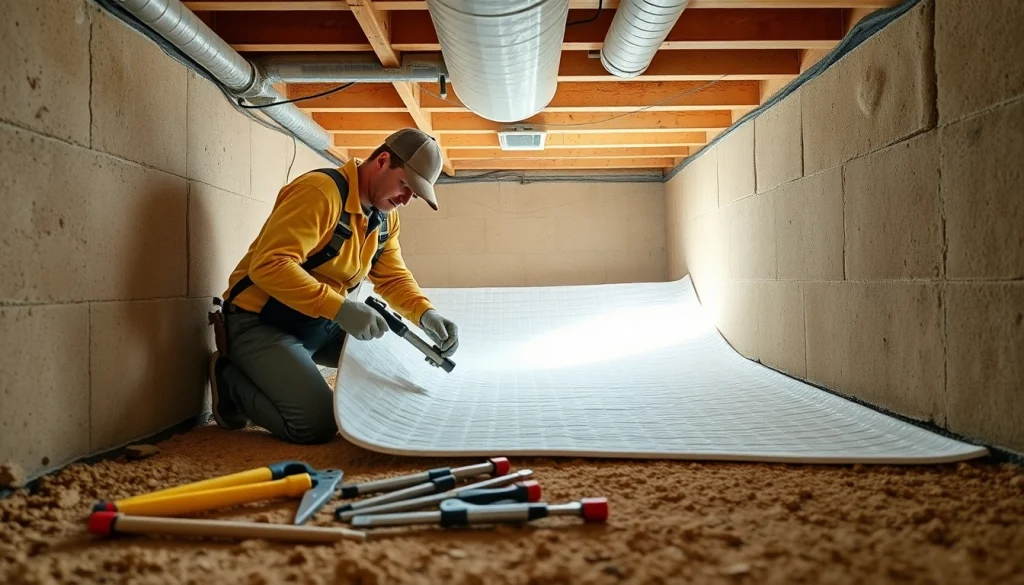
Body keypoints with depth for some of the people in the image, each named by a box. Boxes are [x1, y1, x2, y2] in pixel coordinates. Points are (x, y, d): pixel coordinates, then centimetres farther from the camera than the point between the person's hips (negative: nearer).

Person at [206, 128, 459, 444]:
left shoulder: (386, 217, 5)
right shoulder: (320, 192, -24)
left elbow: (393, 277, 9)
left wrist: (426, 314, -12)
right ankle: (230, 381, 4)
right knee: (318, 423, -22)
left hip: (320, 325, 9)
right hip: (260, 323, -9)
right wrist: (339, 308, -38)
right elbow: (269, 265, -31)